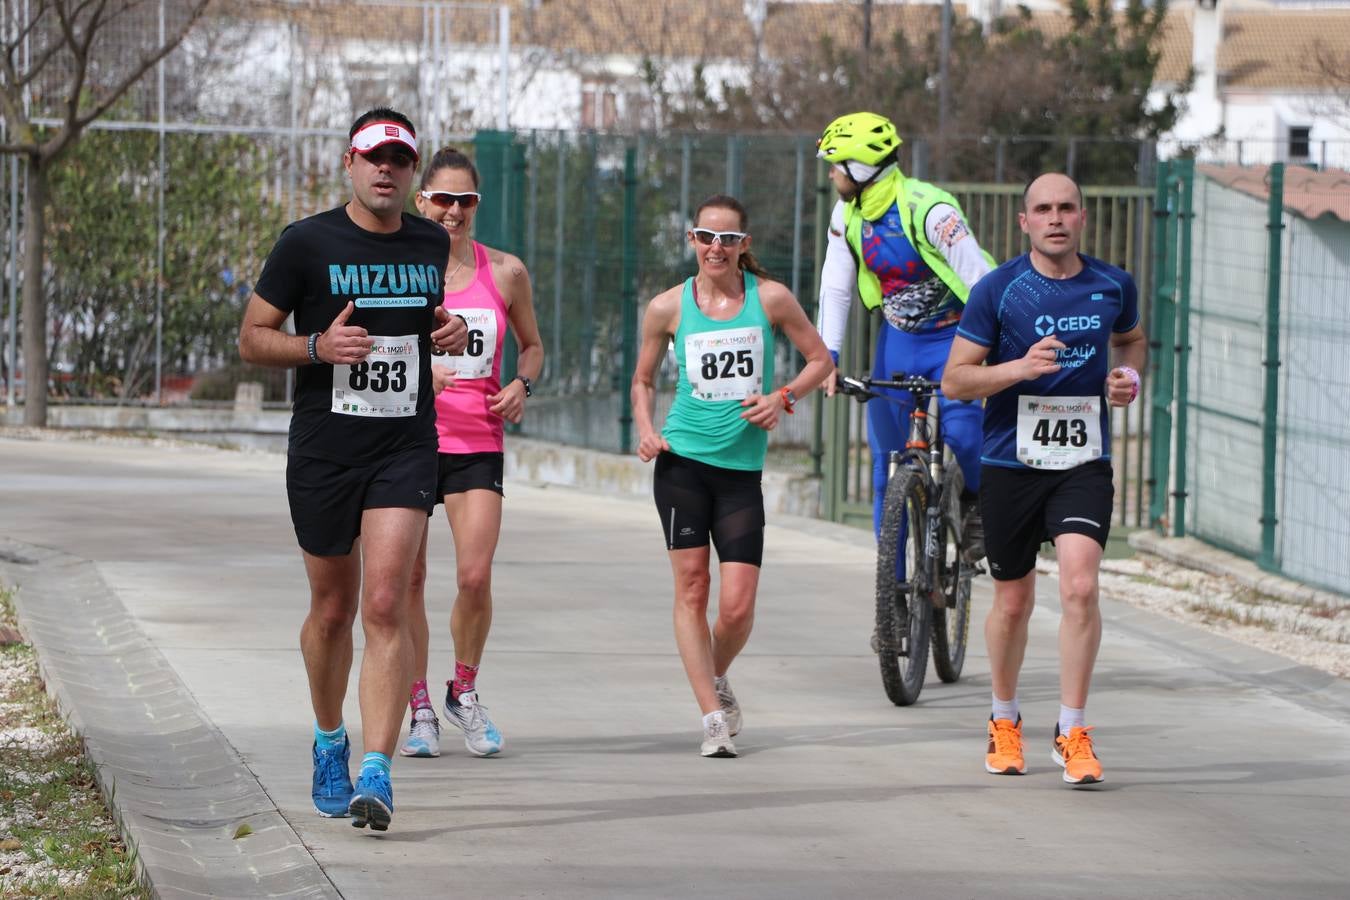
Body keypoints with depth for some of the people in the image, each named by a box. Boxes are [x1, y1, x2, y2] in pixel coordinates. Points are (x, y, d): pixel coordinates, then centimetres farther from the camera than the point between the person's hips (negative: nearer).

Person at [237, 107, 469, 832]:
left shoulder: (431, 245, 8)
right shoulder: (307, 243, -4)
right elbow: (252, 338, 1)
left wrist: (449, 333, 4)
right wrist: (319, 345, -17)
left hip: (406, 449, 1)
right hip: (323, 452, -1)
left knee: (386, 607, -13)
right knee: (333, 608, 11)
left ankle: (376, 773, -18)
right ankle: (328, 740, 36)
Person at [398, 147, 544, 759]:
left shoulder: (504, 273, 6)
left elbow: (531, 343, 20)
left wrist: (522, 385, 0)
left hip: (477, 443, 1)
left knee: (475, 576, -11)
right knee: (408, 579, 1)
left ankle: (464, 691, 13)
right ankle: (420, 709, 14)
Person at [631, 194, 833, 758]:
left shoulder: (770, 298, 0)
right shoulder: (668, 307, 2)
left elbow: (820, 360, 10)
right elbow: (643, 380, 15)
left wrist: (782, 398, -7)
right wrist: (645, 430, -2)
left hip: (741, 467, 0)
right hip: (682, 460, 0)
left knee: (737, 605, -5)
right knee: (691, 590, -5)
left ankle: (716, 679, 26)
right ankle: (713, 717, 0)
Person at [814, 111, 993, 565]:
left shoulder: (928, 208, -25)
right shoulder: (847, 216, -5)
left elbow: (980, 278, -28)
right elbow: (835, 289, 0)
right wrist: (828, 357, -11)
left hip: (952, 337, -6)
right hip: (899, 339, 6)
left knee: (960, 430, -28)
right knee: (886, 457, 2)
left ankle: (975, 503, 4)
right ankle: (892, 577, 9)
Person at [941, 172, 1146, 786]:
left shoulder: (1113, 286, 4)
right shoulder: (999, 290, -5)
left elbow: (1130, 338, 27)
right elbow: (955, 380, -5)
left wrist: (1130, 375, 5)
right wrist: (1020, 367, -21)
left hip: (1085, 462, 1)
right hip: (1011, 460, -1)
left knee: (1080, 586, -17)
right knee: (1013, 601, 10)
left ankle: (1072, 735, -9)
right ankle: (1004, 722, 33)